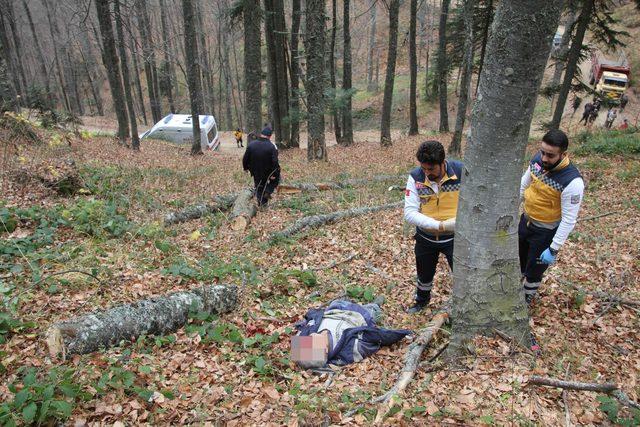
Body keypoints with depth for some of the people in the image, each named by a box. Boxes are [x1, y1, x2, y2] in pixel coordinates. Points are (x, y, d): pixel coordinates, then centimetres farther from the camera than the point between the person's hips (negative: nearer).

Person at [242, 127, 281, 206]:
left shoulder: (251, 144, -8)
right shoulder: (271, 147, -19)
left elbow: (245, 158, 0)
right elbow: (275, 162, -22)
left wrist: (246, 167, 16)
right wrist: (274, 174, -14)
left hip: (256, 172, 3)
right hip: (267, 172, -3)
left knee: (259, 187, 21)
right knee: (276, 179, 24)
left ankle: (261, 202, 24)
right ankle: (268, 192, 6)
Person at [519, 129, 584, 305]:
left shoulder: (572, 181, -31)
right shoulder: (537, 160, -13)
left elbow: (569, 219, -25)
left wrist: (554, 249, -23)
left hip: (546, 231, -6)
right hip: (525, 220, 6)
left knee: (534, 268, 13)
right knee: (517, 259, 25)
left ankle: (526, 299, 41)